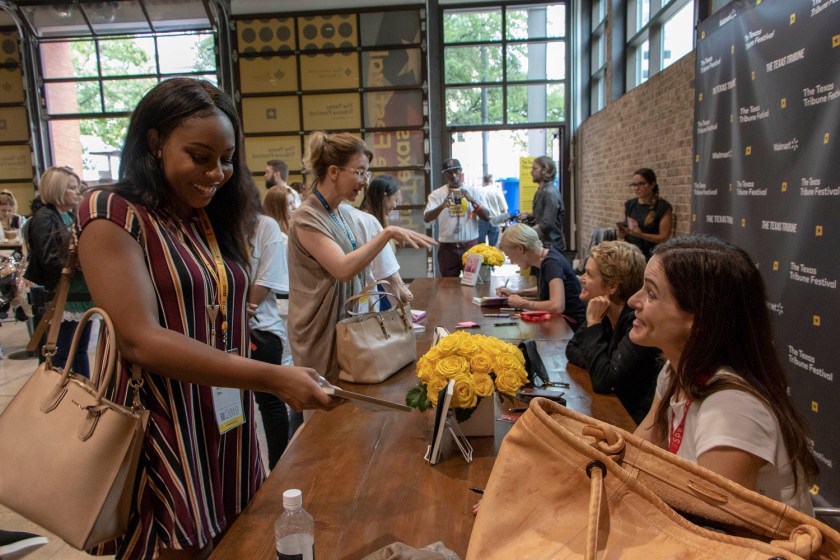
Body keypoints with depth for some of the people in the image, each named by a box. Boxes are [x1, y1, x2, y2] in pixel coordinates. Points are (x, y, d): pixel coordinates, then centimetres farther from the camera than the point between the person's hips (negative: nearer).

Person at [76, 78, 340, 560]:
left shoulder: (220, 219, 9)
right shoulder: (114, 214, -11)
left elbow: (225, 322, 9)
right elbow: (141, 339, -21)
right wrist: (274, 379, -27)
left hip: (229, 425, 6)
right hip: (162, 434, -6)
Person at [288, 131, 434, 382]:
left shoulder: (341, 212, 8)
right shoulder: (307, 217, -17)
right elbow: (342, 268, -30)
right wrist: (387, 233, -32)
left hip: (347, 324, 8)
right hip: (322, 334, -8)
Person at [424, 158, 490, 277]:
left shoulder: (474, 192, 2)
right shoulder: (437, 194, -1)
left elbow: (487, 217, -6)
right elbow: (426, 218, -15)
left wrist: (472, 200, -20)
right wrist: (442, 206, -32)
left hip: (471, 245, 1)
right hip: (448, 248, -1)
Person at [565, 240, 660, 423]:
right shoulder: (606, 314, -3)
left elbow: (603, 382, -28)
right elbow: (572, 348, 5)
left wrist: (594, 323, -23)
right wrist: (596, 367, -14)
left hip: (637, 419, -6)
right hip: (614, 406, 7)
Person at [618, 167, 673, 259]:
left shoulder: (663, 207, -5)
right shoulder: (629, 204, 9)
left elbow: (664, 237, -9)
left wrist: (641, 234, -22)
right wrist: (623, 233, -6)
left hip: (651, 255, -3)